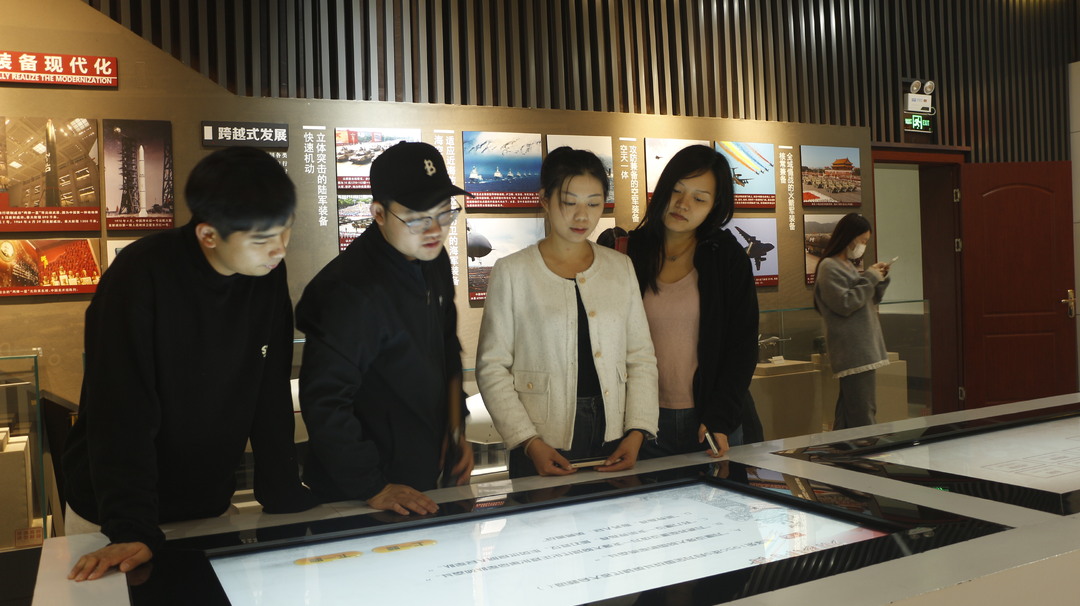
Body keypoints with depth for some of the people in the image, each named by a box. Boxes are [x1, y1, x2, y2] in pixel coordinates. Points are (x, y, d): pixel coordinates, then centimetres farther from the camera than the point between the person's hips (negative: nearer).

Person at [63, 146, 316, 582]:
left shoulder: (269, 274, -8)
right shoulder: (139, 276, -23)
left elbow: (272, 398, -4)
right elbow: (122, 415, -24)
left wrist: (286, 499, -6)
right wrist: (133, 530, -28)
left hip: (209, 508, 5)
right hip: (115, 516, -4)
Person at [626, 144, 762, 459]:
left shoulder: (727, 256, -1)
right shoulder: (630, 252, 1)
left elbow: (743, 345, -1)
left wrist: (720, 417, -10)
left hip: (716, 422, 0)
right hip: (648, 422, 1)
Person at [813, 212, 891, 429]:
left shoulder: (849, 265, 20)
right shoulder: (829, 267, -9)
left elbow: (869, 301, 26)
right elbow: (845, 304, -17)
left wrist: (879, 279, 9)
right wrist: (869, 279, -10)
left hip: (863, 348, 10)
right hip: (853, 352, -10)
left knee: (848, 411, 10)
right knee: (863, 414, -12)